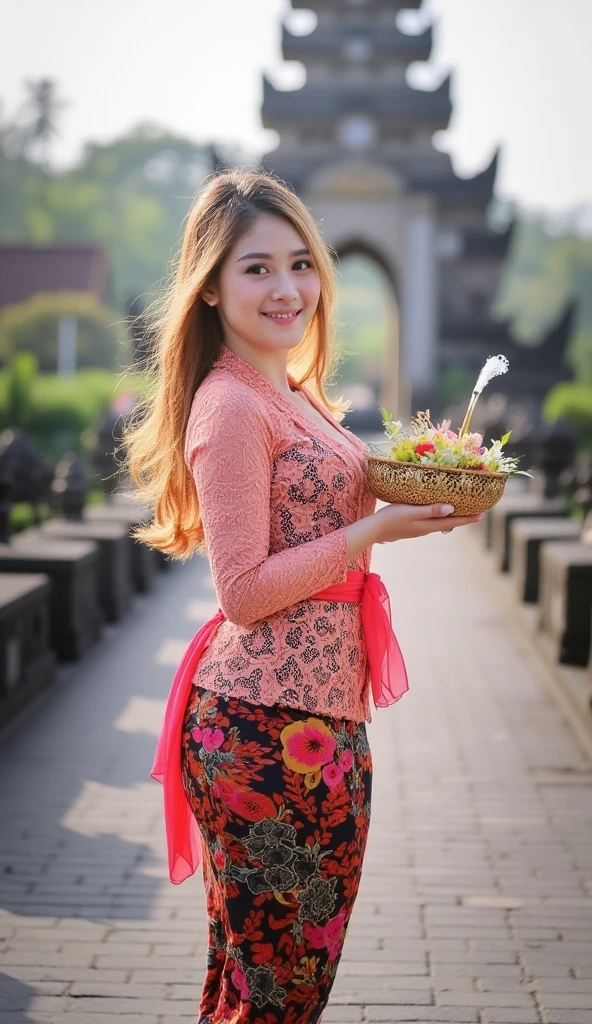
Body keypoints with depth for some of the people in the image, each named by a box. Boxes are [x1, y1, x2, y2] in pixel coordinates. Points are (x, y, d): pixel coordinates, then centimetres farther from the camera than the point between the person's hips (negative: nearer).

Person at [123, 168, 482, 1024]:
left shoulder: (295, 396, 15)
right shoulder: (231, 406, -14)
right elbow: (245, 592, -17)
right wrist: (376, 529, -17)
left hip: (326, 717, 9)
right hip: (266, 728, -9)